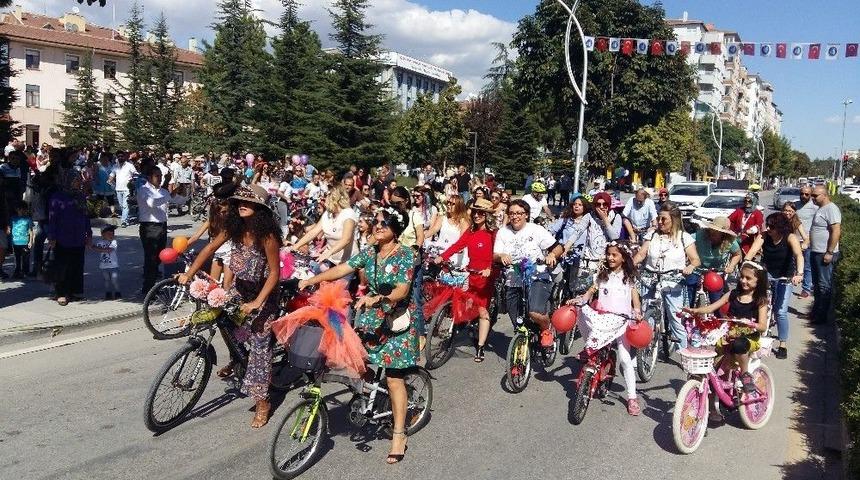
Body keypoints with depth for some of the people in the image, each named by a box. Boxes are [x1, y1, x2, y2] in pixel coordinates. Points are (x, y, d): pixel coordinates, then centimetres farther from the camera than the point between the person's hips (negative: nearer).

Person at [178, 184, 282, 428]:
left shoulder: (267, 235, -26)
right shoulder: (234, 228, -10)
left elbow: (274, 272, -23)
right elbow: (210, 248, 0)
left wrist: (257, 303, -28)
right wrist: (188, 275, -5)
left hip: (262, 293, -6)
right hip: (239, 289, 6)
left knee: (259, 345, -4)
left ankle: (262, 403, 6)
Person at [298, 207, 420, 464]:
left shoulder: (406, 255, -14)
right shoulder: (370, 252, 4)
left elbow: (402, 291, -23)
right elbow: (342, 269, 1)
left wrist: (376, 299, -38)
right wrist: (311, 280, -7)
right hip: (374, 318, 6)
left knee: (394, 378, -5)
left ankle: (399, 435, 4)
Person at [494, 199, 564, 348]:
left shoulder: (536, 230, -1)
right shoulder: (503, 233, 8)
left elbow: (558, 248, -1)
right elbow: (495, 256, -1)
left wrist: (552, 254, -23)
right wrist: (501, 256, -24)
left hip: (537, 279, -4)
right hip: (513, 283, 4)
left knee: (535, 313, -28)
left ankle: (546, 330, 5)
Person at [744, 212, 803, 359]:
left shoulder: (790, 237, -22)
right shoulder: (764, 236, -16)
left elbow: (799, 255, -37)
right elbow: (752, 251, -28)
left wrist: (799, 274, -54)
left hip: (785, 276, -2)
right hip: (767, 273, 2)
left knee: (781, 311, -8)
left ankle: (783, 345, 5)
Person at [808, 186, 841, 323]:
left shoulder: (831, 209, -16)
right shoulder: (821, 209, 15)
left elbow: (836, 231, -22)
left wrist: (830, 252, -24)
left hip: (825, 254, -10)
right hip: (816, 253, 10)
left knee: (824, 286, -3)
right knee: (817, 284, 17)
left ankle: (822, 316, 4)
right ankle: (816, 311, 26)